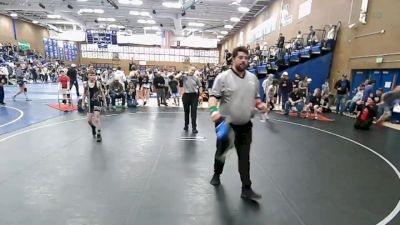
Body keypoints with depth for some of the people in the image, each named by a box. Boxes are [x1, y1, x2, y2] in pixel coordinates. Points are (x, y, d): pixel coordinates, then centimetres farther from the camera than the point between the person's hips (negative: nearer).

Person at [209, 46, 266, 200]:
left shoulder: (253, 78, 9)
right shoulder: (223, 77, -9)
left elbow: (255, 97, 19)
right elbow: (214, 96, -14)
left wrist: (260, 105, -1)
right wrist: (214, 110, -33)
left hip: (245, 125, 4)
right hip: (225, 124, -3)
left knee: (245, 157, 6)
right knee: (221, 152, 15)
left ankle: (246, 189, 15)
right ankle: (216, 175, 42)